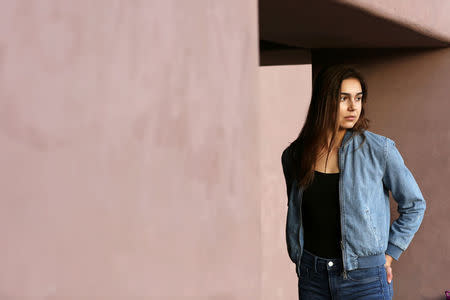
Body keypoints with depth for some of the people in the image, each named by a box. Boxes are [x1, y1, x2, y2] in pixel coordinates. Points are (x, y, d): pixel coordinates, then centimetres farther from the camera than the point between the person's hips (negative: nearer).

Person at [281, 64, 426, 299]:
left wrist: (389, 255, 0)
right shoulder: (294, 155, 3)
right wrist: (297, 257, 13)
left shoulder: (379, 149, -7)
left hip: (364, 278, -3)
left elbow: (414, 205, 3)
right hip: (312, 277, 3)